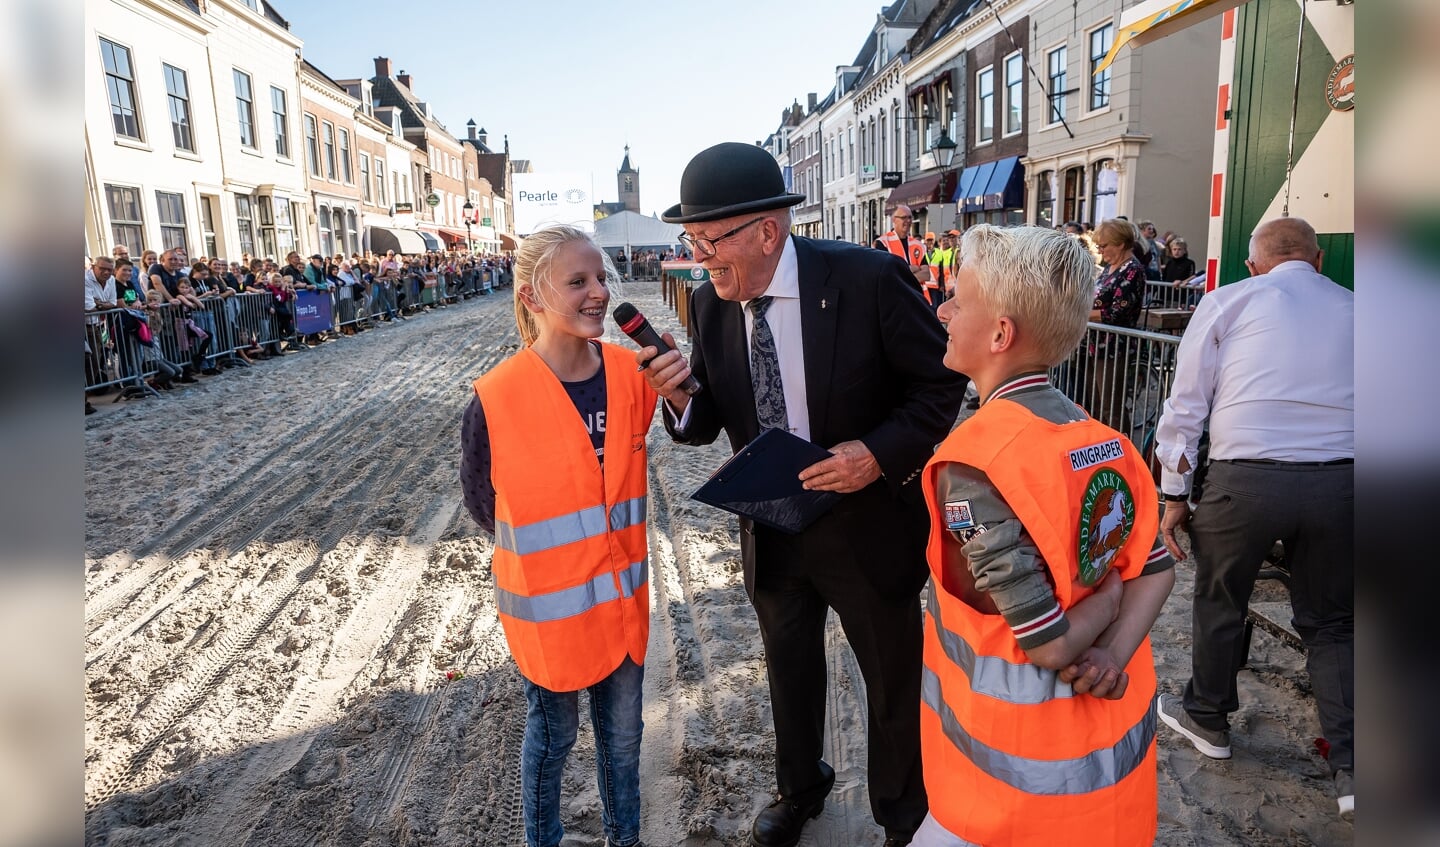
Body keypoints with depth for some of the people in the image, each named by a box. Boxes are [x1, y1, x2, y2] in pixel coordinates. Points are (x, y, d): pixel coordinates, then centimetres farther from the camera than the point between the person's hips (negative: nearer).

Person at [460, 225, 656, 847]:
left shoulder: (632, 375, -9)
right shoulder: (496, 399, -20)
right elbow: (481, 501, -4)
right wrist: (544, 551, 3)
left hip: (624, 596, 4)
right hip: (549, 604, -3)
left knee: (623, 733, 22)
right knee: (553, 736, 18)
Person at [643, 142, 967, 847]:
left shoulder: (869, 279, -22)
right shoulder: (711, 304, -7)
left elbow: (944, 383, -13)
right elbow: (707, 423, -1)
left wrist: (880, 453, -27)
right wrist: (678, 394, -23)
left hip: (867, 525, -4)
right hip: (770, 532, 4)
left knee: (895, 682, 17)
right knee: (789, 671, 26)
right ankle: (800, 787, 56)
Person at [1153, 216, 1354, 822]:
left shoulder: (1229, 301, 6)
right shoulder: (1353, 308, 16)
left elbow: (1186, 404, 3)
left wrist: (1173, 495, 8)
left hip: (1245, 477, -3)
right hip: (1342, 482, 3)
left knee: (1220, 601, 19)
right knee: (1330, 623, 19)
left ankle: (1207, 719, 37)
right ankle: (1351, 767, 16)